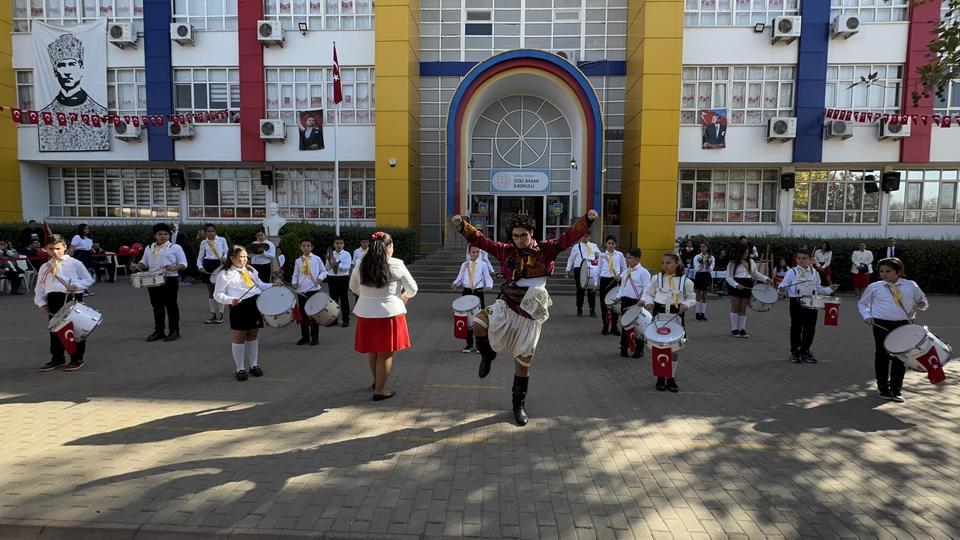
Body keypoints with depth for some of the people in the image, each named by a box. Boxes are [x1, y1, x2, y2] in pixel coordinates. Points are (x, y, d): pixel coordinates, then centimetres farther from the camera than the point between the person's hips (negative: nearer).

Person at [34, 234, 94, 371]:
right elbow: (40, 288, 13)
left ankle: (77, 358, 13)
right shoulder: (45, 267, 13)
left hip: (73, 298, -4)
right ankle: (57, 358, 24)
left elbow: (88, 279, 3)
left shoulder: (75, 263, 3)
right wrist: (42, 303, 1)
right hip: (53, 300, 4)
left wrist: (77, 286, -15)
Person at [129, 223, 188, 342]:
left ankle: (174, 331, 8)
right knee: (157, 306, 11)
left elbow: (183, 264, -5)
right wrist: (136, 266, 0)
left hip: (170, 280, -5)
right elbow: (144, 263, 21)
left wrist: (174, 267, -24)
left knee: (171, 305, 1)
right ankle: (158, 331, 20)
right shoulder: (149, 248, 13)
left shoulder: (175, 248, -2)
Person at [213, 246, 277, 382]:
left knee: (252, 335, 14)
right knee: (239, 338, 3)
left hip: (257, 304, 5)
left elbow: (260, 285, 24)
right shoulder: (225, 274, -2)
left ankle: (254, 365, 25)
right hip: (239, 307, -5)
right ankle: (240, 369, 14)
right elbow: (217, 294, -5)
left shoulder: (250, 270, 15)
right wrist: (231, 300, -21)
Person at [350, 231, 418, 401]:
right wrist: (405, 295, 20)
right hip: (389, 313, -4)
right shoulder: (396, 265, -10)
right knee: (385, 353, 7)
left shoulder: (361, 265, 0)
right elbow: (413, 289, -1)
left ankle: (376, 381, 41)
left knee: (372, 350, 21)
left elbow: (353, 287, 16)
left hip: (366, 313, 5)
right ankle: (380, 390, 13)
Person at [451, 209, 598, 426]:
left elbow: (569, 237, -11)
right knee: (478, 323, -29)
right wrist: (463, 226, -13)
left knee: (523, 362, 8)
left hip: (529, 315, -1)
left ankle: (519, 404, 29)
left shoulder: (545, 250, -3)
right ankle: (488, 354, 4)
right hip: (506, 307, 1)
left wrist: (587, 220, -24)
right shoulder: (506, 251, 2)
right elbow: (481, 240, 0)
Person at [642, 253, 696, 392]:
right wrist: (648, 302, -14)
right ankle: (661, 377, 21)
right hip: (659, 314, 0)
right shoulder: (656, 278, -1)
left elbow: (692, 298, 6)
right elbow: (648, 293, 6)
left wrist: (685, 304, -13)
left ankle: (671, 378, 21)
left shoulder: (685, 281, -2)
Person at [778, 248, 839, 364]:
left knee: (810, 328, 4)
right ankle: (794, 352, 19)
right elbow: (784, 284, -7)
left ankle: (804, 351, 20)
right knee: (796, 328, 7)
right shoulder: (792, 272, -2)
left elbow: (819, 288, 13)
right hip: (796, 303, -3)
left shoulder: (814, 273, 8)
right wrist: (782, 288, -28)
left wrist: (830, 289, 0)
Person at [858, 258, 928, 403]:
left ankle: (896, 390, 18)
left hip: (903, 325, 1)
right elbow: (862, 303, 13)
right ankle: (883, 389, 18)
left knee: (900, 358, 6)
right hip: (881, 325, -1)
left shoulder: (911, 286, 6)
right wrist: (867, 316, -3)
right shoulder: (874, 287, 3)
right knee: (882, 356, 4)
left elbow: (923, 301, 15)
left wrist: (921, 305, -8)